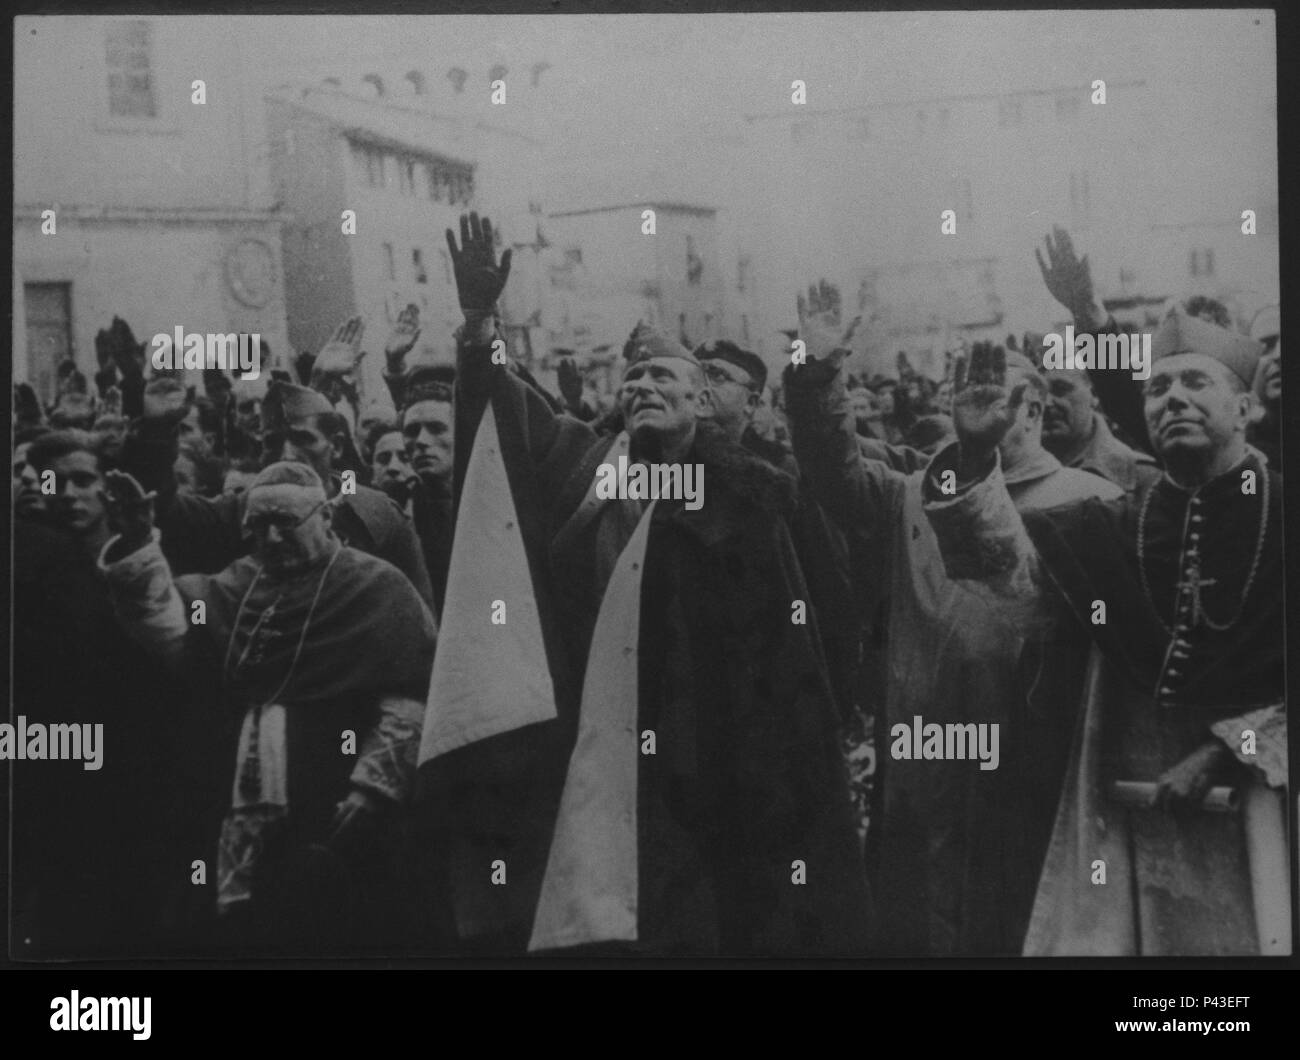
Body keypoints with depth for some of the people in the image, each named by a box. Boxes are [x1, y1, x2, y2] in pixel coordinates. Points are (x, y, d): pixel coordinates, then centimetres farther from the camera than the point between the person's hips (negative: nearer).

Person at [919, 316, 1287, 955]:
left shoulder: (1278, 517, -2)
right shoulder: (1112, 529, 7)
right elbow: (1013, 573, -7)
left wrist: (1230, 750, -11)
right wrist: (974, 460, -22)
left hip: (1256, 806, -2)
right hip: (1126, 808, 2)